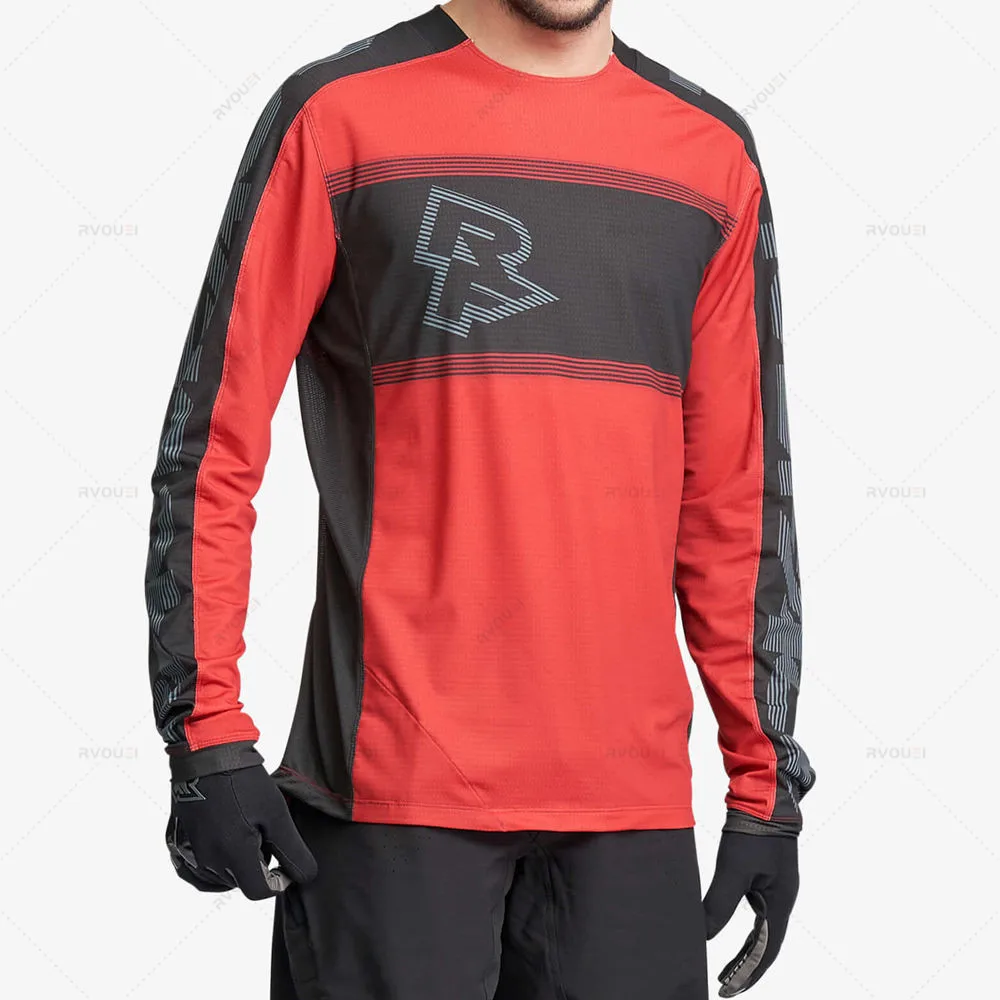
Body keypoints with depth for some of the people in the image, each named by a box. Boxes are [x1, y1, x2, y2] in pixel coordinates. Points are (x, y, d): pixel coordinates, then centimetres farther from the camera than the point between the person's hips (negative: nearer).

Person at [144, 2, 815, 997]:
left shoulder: (710, 152, 10)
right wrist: (209, 740, -6)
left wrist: (767, 782, 10)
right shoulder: (337, 114, 0)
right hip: (393, 782, -3)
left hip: (634, 796, 3)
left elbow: (738, 495, 12)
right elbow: (213, 447, -1)